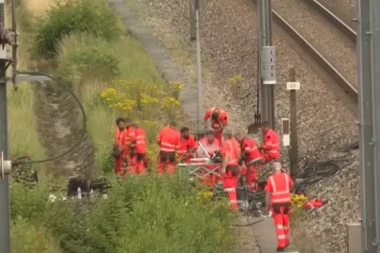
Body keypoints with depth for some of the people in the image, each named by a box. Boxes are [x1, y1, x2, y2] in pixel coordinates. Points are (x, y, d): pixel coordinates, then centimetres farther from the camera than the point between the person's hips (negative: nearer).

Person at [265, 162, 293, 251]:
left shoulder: (270, 179, -8)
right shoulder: (286, 176, -1)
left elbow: (268, 194, -8)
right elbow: (291, 185, 20)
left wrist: (267, 206, 3)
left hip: (276, 204, -3)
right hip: (286, 203, 3)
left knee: (279, 225, -2)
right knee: (286, 223, 20)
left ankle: (281, 245, -8)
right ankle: (286, 241, 33)